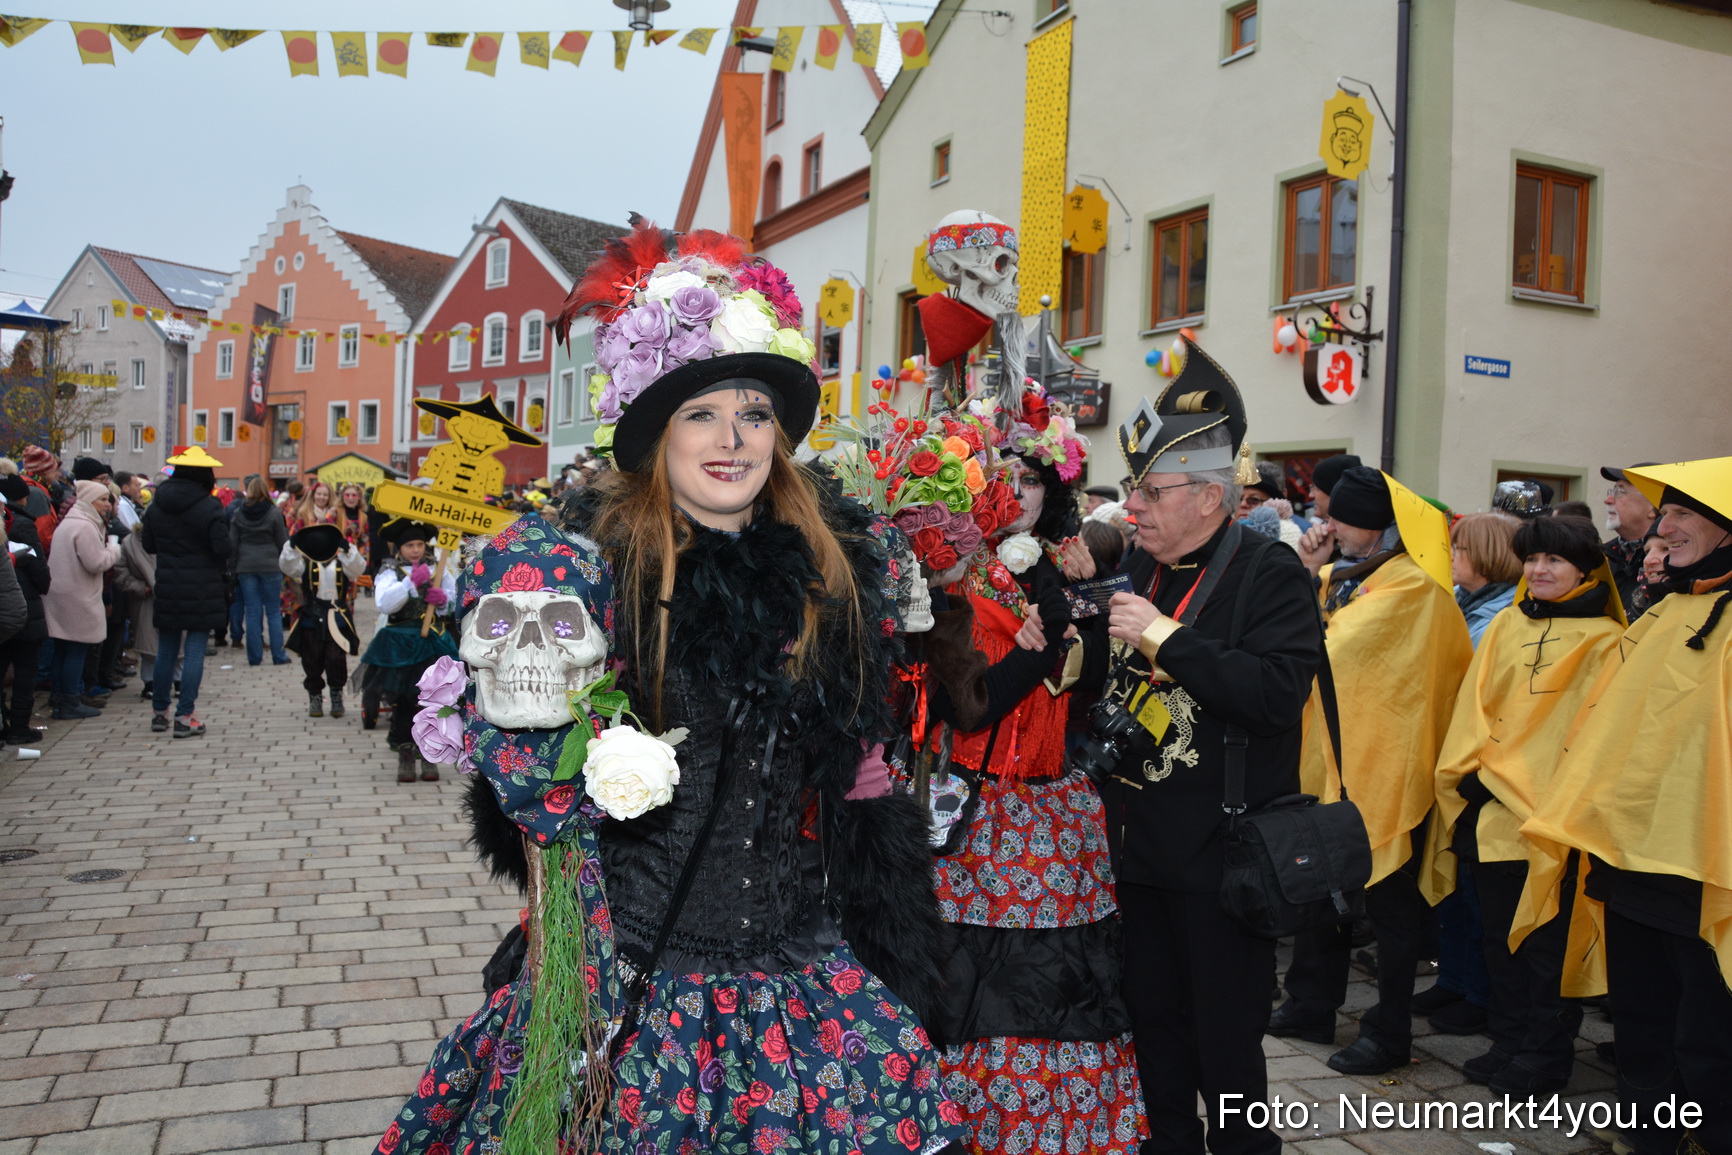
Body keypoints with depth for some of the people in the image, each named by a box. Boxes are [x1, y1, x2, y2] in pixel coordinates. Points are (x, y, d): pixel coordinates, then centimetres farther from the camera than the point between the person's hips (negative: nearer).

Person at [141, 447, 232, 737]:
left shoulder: (156, 506, 4)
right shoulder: (210, 507, -13)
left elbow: (149, 546, 8)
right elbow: (223, 549, -15)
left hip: (167, 588, 5)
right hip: (203, 590, -5)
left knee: (166, 651, 14)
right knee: (195, 652, -1)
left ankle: (159, 712, 23)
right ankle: (185, 717, -2)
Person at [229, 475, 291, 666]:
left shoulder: (238, 514, 1)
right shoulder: (274, 513, -6)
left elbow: (232, 543, 3)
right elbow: (283, 543, -2)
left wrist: (240, 561, 15)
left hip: (245, 567, 2)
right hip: (270, 566, -2)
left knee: (252, 613, 6)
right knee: (273, 612, 5)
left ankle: (254, 656, 7)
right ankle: (278, 656, 5)